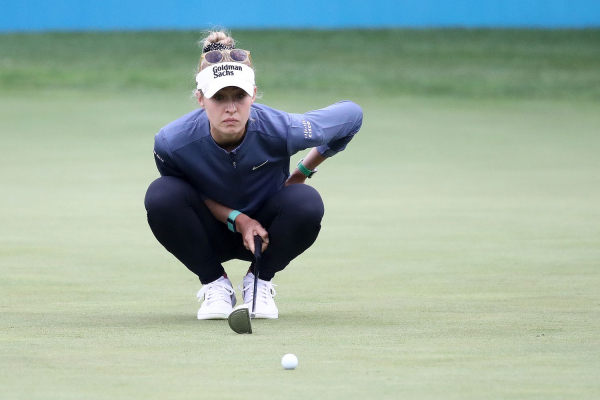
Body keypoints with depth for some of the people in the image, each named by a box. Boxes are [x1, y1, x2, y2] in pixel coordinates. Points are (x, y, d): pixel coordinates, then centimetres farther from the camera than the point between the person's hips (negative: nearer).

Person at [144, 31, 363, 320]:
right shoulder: (171, 142, -28)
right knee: (161, 195, -30)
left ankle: (260, 281, -3)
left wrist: (302, 173, -5)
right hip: (213, 232, 0)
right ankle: (214, 284, -6)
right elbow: (189, 194, -7)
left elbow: (351, 114, -13)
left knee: (307, 202, -32)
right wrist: (235, 219, -22)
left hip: (265, 229, 0)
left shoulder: (281, 130, -30)